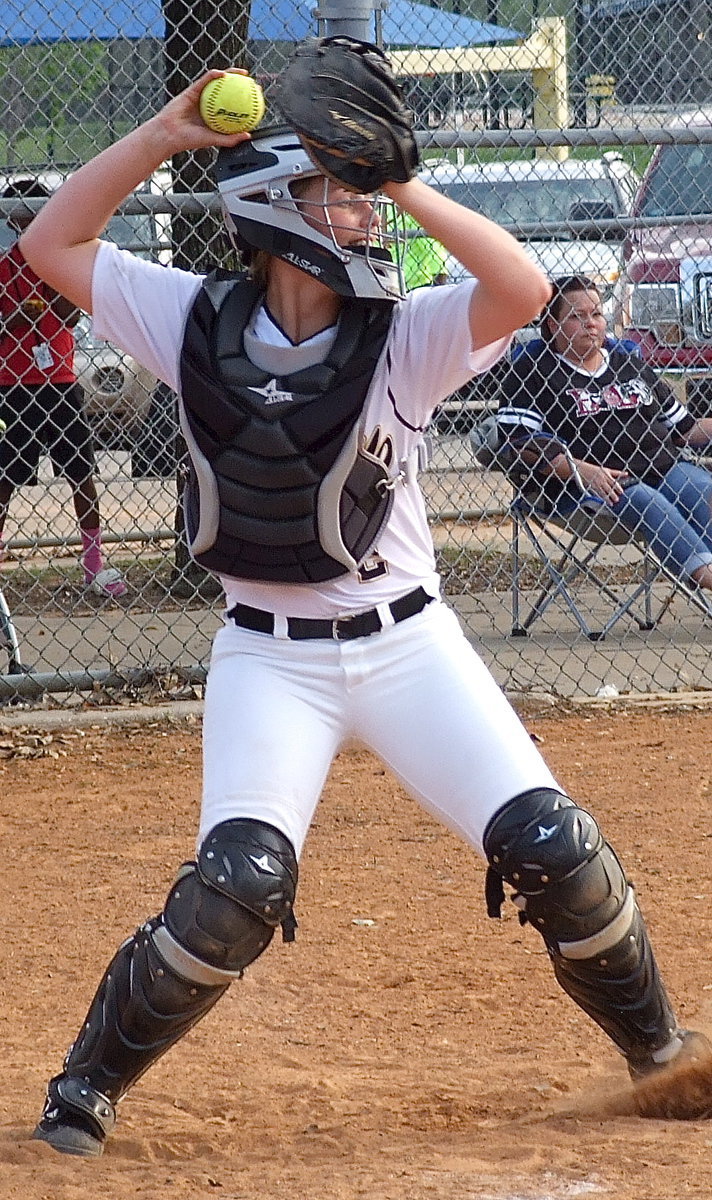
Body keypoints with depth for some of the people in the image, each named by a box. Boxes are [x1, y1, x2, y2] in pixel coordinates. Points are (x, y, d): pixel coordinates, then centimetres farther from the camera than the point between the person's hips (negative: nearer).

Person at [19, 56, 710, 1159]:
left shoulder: (405, 335, -9)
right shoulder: (198, 324, -4)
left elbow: (523, 287, -27)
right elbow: (51, 244, -2)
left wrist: (403, 186, -27)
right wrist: (162, 137, -10)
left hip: (408, 644, 1)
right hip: (268, 659, -1)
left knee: (554, 850, -7)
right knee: (238, 883, -19)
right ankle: (89, 1085, 0)